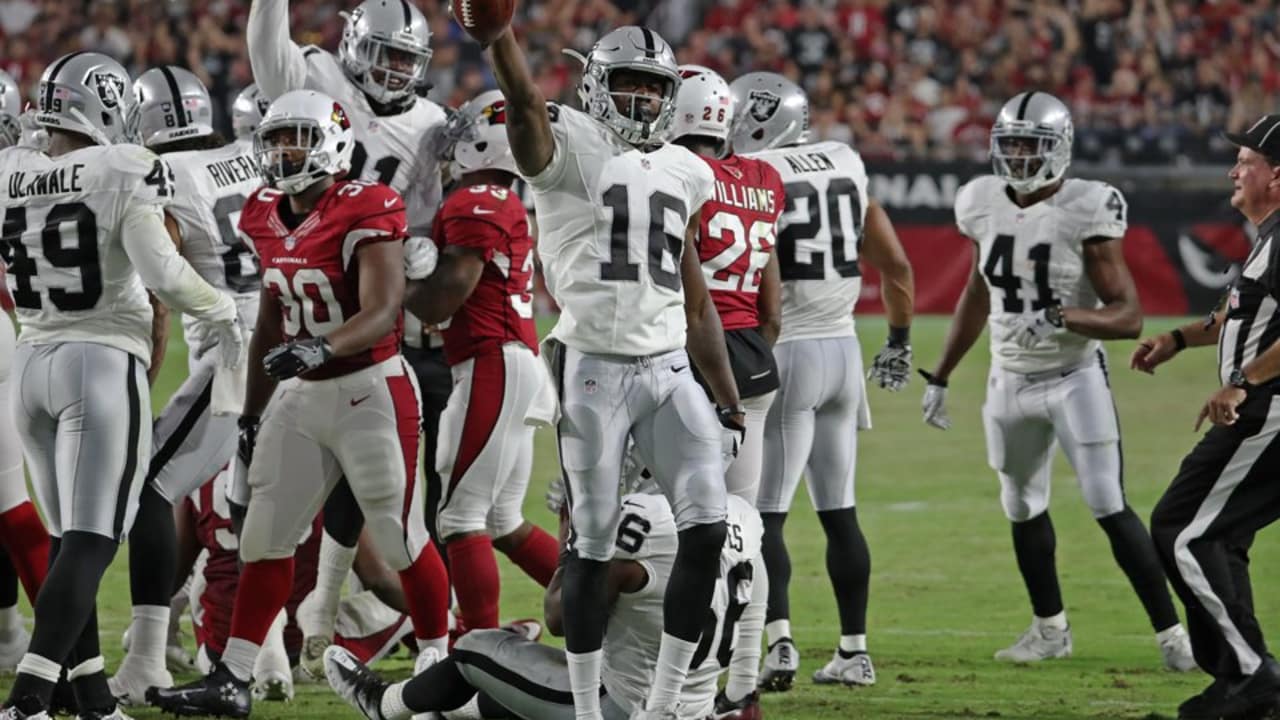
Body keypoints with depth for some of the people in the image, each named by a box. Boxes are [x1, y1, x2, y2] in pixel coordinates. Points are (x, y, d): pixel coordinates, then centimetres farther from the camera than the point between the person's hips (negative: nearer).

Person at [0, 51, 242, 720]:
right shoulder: (123, 172, -12)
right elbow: (161, 270, -19)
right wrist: (221, 310, -2)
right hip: (104, 363, -6)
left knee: (67, 538, 16)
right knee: (90, 541, -7)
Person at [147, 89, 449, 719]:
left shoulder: (366, 212, -15)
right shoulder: (268, 219, 7)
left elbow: (383, 313, -23)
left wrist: (321, 348, -39)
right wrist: (252, 412, 20)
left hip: (369, 390, -7)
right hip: (300, 396, 7)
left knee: (401, 539, 1)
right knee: (265, 538, 5)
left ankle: (438, 664, 15)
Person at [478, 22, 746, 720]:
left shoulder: (684, 172, 16)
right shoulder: (569, 148, -1)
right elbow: (523, 101, -25)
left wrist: (728, 400, 19)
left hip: (670, 371, 5)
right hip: (594, 369, -5)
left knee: (707, 530, -7)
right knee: (592, 544, 0)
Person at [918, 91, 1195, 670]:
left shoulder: (1085, 212, -17)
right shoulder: (985, 205, 0)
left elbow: (1128, 316, -18)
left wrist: (1062, 318, -34)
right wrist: (940, 377, 20)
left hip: (1075, 377, -5)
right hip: (1010, 381, 5)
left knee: (1110, 508, -11)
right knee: (1023, 510, 13)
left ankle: (1170, 632, -5)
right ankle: (1050, 629, 30)